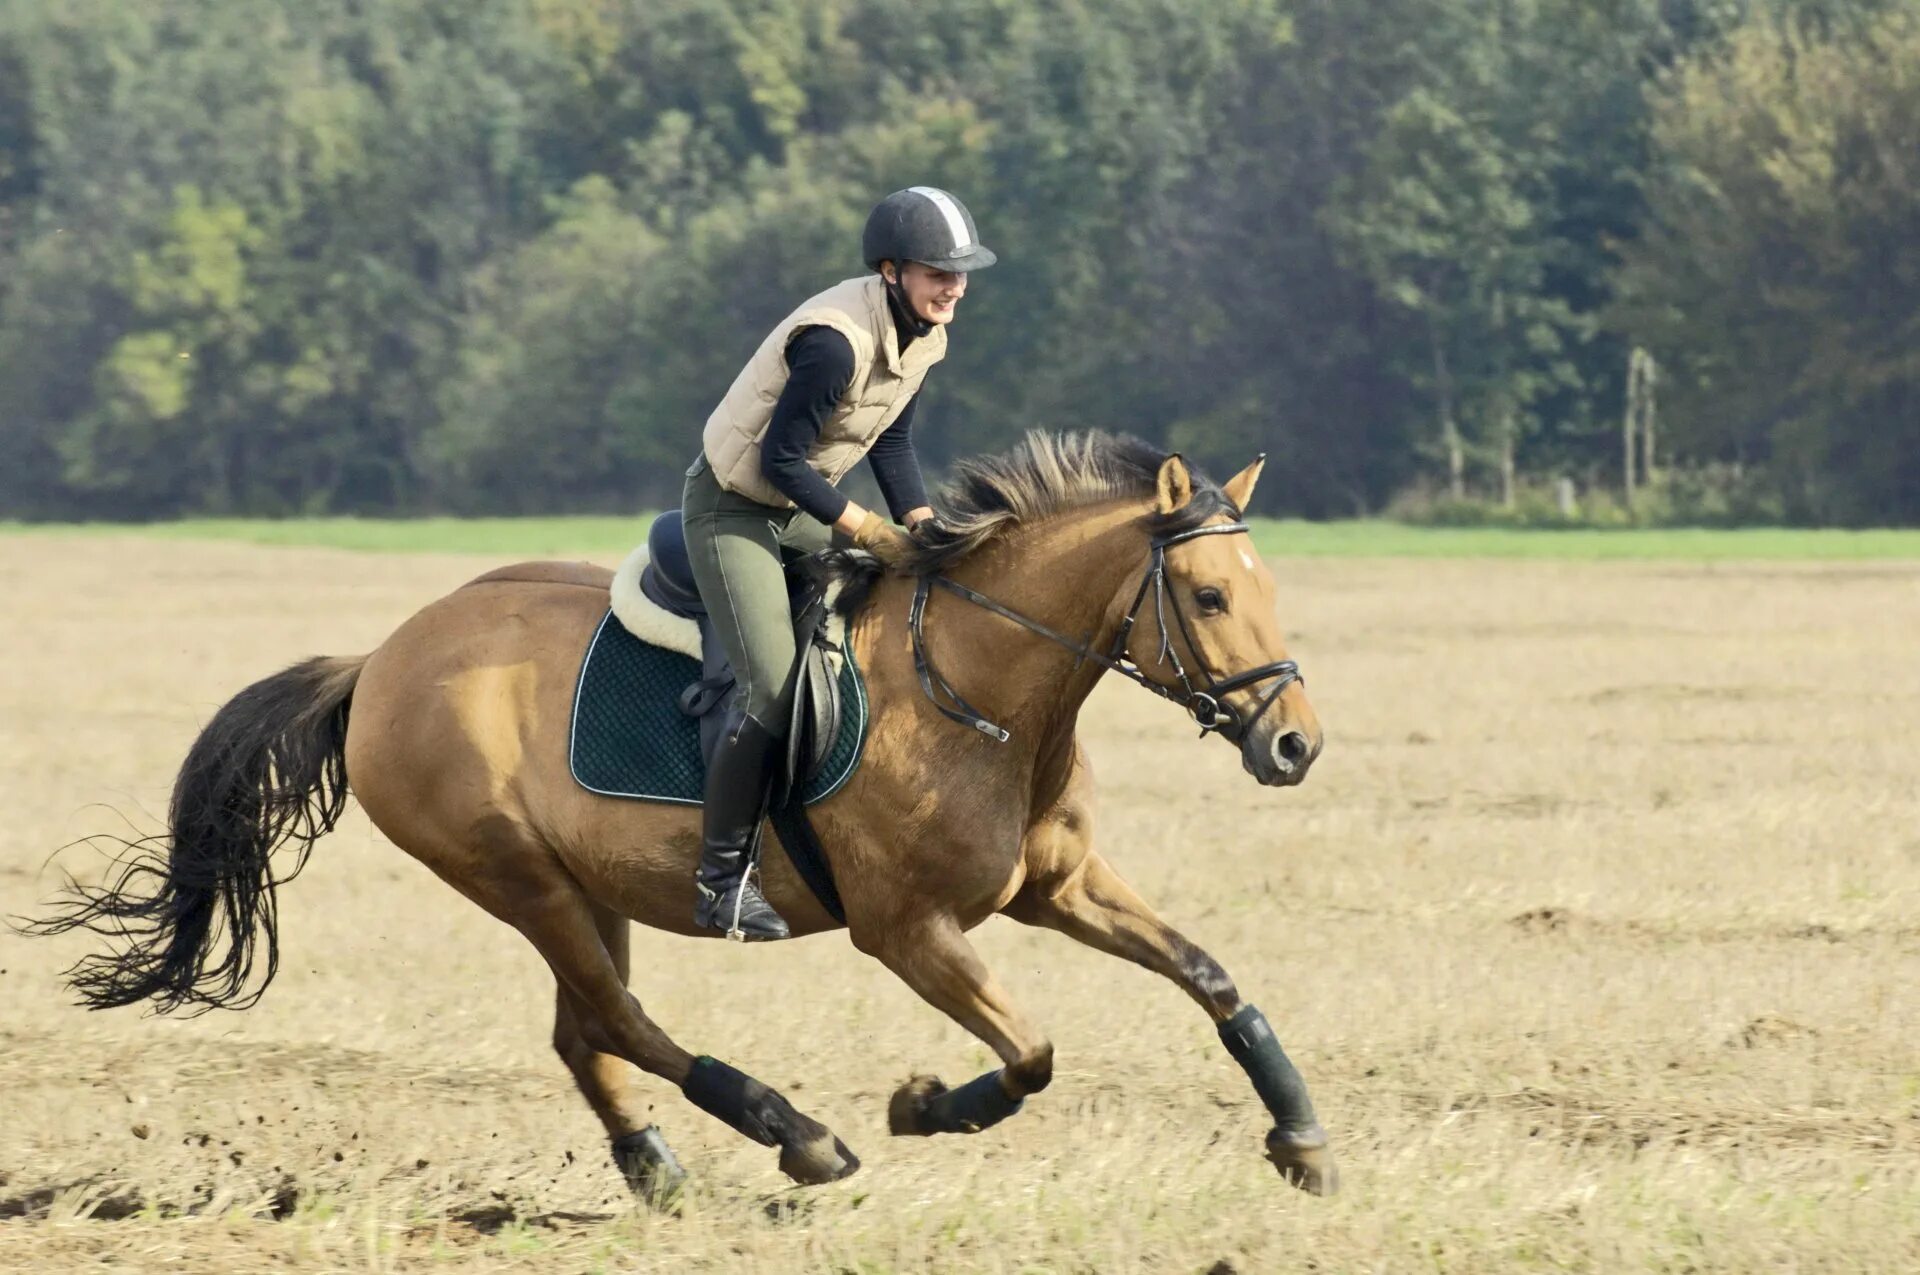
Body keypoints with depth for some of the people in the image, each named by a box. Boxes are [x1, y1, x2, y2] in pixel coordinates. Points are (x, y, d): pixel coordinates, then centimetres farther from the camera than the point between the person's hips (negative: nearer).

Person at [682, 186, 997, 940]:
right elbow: (781, 459, -26)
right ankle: (722, 877, -8)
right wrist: (866, 530, -19)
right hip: (733, 507, -9)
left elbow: (892, 442, 9)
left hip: (802, 508, 9)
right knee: (773, 687, -18)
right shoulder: (836, 340, -31)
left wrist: (926, 531, -4)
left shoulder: (926, 332, -3)